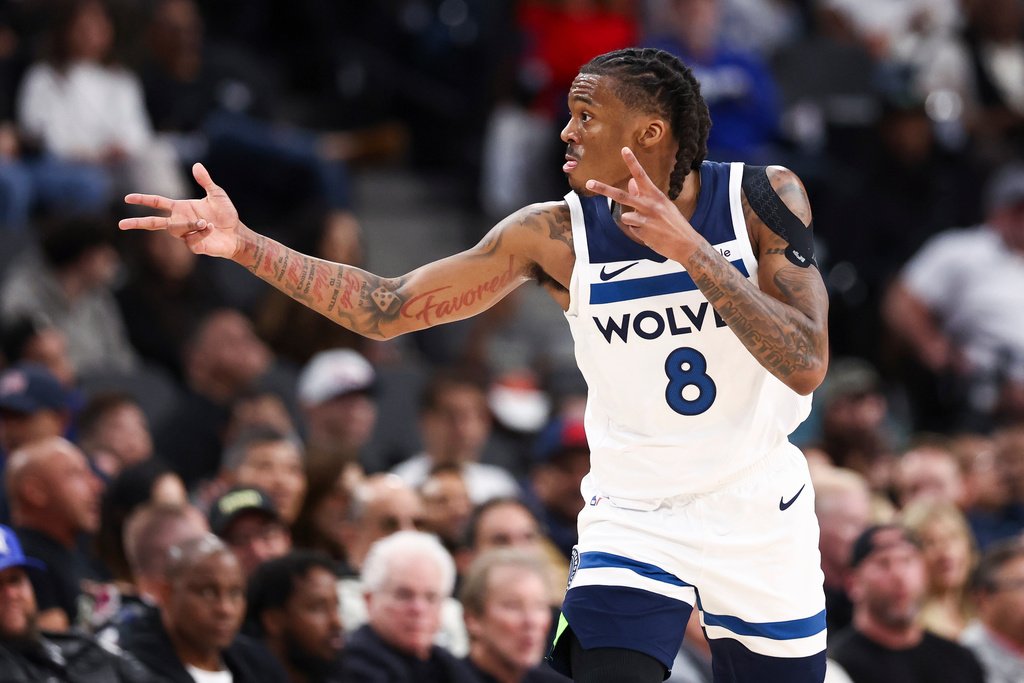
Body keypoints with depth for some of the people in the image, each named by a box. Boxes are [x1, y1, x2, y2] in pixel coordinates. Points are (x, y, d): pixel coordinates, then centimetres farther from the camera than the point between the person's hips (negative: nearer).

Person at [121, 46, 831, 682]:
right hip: (633, 519, -1)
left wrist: (691, 250, -32)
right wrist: (247, 246, -16)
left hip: (763, 521, 1)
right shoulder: (553, 235, -10)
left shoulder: (763, 198, -12)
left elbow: (806, 366, -23)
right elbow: (387, 308, -7)